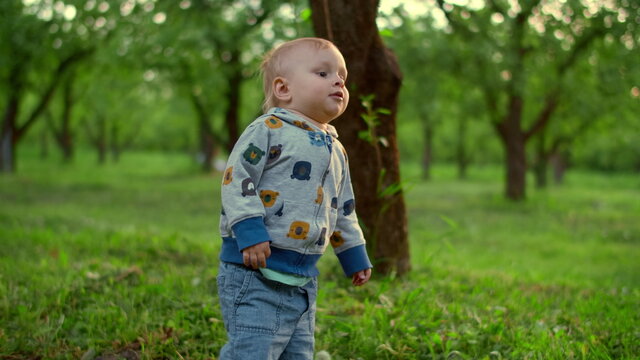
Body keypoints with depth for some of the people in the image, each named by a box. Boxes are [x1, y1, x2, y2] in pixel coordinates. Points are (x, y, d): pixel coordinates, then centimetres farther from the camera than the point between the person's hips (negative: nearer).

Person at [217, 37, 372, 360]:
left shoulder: (336, 151, 16)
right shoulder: (269, 130, -8)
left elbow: (343, 210, 25)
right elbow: (236, 179, -14)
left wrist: (355, 258, 25)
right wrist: (250, 232, -23)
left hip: (303, 278, 8)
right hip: (256, 271, -8)